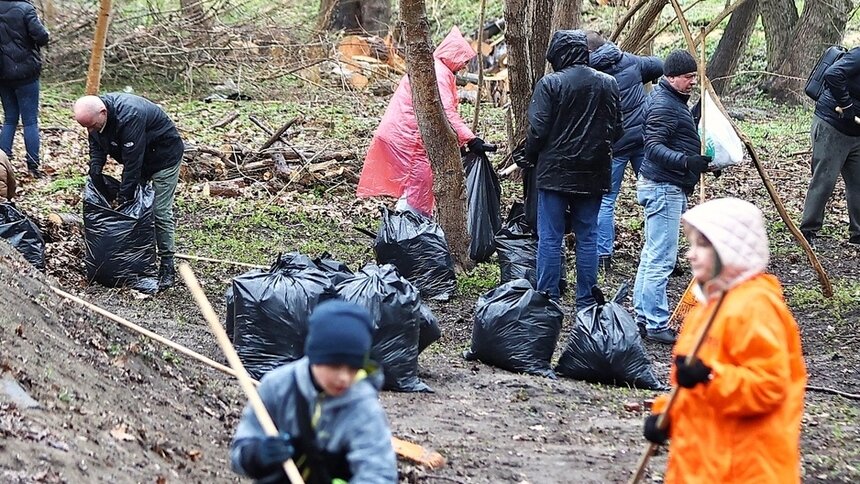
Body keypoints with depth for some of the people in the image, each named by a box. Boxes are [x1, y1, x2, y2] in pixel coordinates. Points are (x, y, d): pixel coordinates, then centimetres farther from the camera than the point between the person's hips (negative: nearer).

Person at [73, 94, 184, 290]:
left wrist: (123, 198, -31)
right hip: (137, 159, 8)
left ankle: (167, 267, -4)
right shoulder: (94, 115, -13)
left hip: (164, 156, -8)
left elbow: (132, 162, -35)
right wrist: (95, 171, -16)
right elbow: (96, 147, 2)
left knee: (160, 213, -10)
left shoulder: (129, 118, -39)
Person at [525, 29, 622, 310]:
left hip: (555, 172, -4)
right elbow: (617, 131, 7)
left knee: (549, 238, 2)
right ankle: (585, 303, 12)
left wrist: (531, 158, 6)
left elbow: (538, 130, -11)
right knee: (587, 238, 10)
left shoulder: (550, 84, -11)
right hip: (594, 174, 4)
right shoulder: (608, 84, 3)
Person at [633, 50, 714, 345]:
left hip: (669, 187, 11)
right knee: (661, 259, -9)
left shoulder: (674, 100, 15)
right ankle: (657, 325, -8)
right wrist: (685, 161, -39)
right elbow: (654, 147, -28)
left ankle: (642, 316, 22)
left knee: (652, 254, 15)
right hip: (663, 188, -11)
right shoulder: (663, 105, -17)